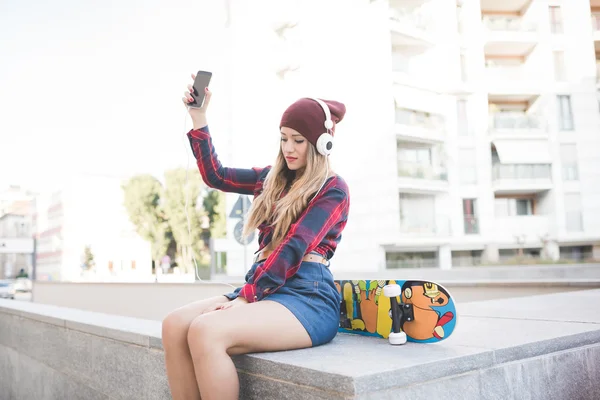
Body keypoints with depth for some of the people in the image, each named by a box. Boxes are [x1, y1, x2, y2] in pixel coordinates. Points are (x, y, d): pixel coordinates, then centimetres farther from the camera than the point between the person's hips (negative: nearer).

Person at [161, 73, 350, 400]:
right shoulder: (275, 179, 19)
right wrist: (198, 116, 17)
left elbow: (293, 249, -12)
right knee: (174, 325, -18)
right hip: (264, 288, 7)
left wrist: (244, 298, -18)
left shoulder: (333, 188, -1)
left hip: (307, 296, -7)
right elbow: (215, 175, 23)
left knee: (206, 331, -30)